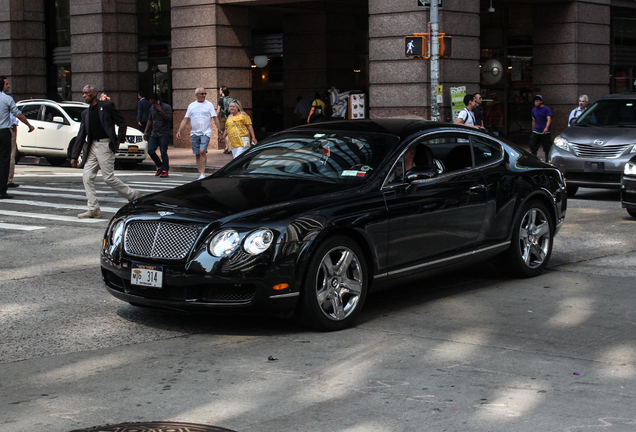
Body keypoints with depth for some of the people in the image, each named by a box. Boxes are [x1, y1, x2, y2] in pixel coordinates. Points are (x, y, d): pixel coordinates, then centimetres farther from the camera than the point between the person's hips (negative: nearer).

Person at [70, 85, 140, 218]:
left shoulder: (106, 106, -2)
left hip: (105, 145, -7)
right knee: (87, 177, -2)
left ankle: (133, 194, 13)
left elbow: (122, 123, 0)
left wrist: (119, 140, -8)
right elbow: (81, 135, 15)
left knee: (108, 178, -8)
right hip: (92, 147, 7)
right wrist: (74, 156, 10)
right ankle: (93, 210, 2)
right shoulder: (85, 113, 15)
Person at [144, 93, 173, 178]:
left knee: (163, 152, -10)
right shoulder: (152, 108, 16)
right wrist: (146, 132, 16)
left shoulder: (166, 107, -2)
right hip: (154, 133, 6)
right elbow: (150, 121, 23)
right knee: (150, 151, -5)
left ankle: (165, 170, -2)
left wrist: (161, 110, -18)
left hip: (164, 133, -6)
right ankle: (159, 166, 14)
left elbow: (169, 119, -14)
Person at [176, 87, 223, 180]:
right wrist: (179, 131, 2)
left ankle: (202, 173, -17)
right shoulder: (191, 106, 10)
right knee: (197, 154, 6)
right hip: (195, 133, 4)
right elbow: (185, 119, 11)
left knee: (202, 151, -20)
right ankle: (200, 174, 13)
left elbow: (215, 119, 2)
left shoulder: (209, 105, 3)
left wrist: (220, 132, -3)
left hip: (206, 133, -4)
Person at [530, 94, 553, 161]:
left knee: (547, 149, 0)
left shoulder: (546, 109, -6)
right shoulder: (534, 110, 14)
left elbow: (549, 119, -17)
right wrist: (533, 131, 22)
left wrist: (546, 128, -35)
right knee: (533, 148, 0)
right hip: (536, 132, 5)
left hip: (545, 133, -5)